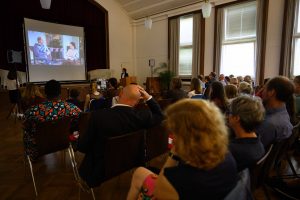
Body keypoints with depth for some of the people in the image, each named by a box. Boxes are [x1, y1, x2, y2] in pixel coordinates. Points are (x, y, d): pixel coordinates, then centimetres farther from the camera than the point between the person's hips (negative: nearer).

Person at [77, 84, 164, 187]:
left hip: (100, 173, -3)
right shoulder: (143, 115, -20)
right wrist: (148, 97, -5)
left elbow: (82, 147, -16)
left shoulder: (99, 115, -27)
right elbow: (160, 117, 2)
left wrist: (80, 137, 6)